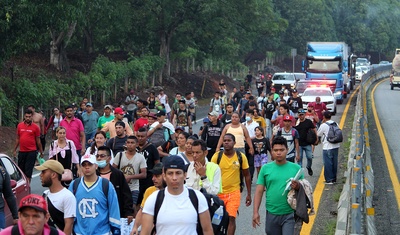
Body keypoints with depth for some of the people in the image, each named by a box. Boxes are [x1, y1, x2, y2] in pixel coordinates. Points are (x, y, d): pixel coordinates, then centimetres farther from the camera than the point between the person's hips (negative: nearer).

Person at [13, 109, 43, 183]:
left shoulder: (35, 127, -3)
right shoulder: (20, 125, 5)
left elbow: (38, 141, 2)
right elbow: (18, 139, 14)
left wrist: (41, 152, 5)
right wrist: (14, 150, 13)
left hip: (31, 152, -3)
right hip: (21, 151, 4)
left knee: (28, 171, -3)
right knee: (21, 169, 10)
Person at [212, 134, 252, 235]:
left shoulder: (241, 157, -4)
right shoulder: (217, 156, -5)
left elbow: (247, 175, 5)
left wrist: (249, 194, 5)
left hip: (234, 192, -1)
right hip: (219, 192, 1)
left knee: (231, 218, -13)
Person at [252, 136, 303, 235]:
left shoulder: (296, 168, 0)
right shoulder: (265, 168, 2)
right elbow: (259, 192, 3)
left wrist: (298, 186, -17)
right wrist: (255, 212, -4)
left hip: (289, 214, -2)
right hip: (271, 214, 2)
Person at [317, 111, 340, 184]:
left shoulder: (324, 125, -12)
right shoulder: (336, 124, 6)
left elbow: (318, 134, 1)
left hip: (327, 147, -6)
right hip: (336, 146, 6)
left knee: (328, 164, 0)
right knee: (334, 163, 13)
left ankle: (329, 180, 2)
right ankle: (334, 179, 21)